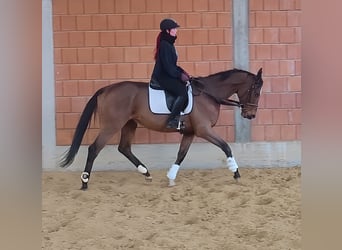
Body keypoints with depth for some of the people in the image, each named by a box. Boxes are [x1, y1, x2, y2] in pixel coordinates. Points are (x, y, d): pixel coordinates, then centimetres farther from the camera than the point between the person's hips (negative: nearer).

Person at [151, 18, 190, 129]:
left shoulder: (169, 44, 16)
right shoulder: (164, 45, -16)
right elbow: (168, 66, -21)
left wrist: (182, 72, 8)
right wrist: (179, 75, -14)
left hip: (167, 76, 11)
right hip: (162, 77, -11)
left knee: (187, 87, 13)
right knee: (183, 93, -23)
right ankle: (171, 120, -22)